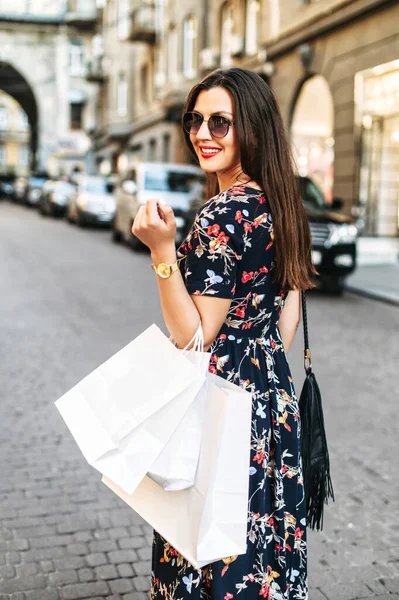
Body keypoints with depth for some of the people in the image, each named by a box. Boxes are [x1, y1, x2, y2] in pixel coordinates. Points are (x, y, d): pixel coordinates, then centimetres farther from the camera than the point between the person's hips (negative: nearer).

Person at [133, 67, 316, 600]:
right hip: (273, 396, 9)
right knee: (265, 536, 22)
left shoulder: (224, 216, -21)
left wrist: (162, 249, -26)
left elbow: (193, 336, -19)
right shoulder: (282, 206, 6)